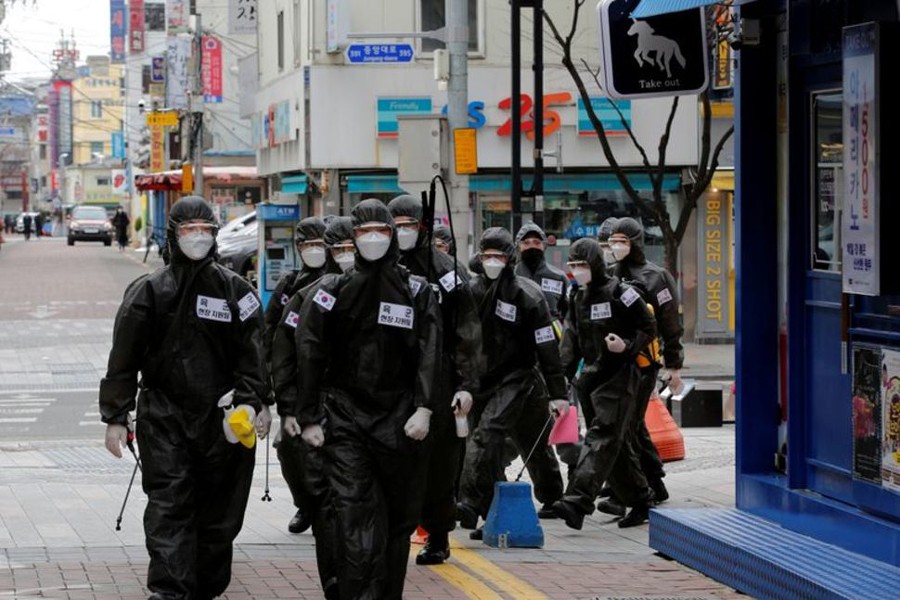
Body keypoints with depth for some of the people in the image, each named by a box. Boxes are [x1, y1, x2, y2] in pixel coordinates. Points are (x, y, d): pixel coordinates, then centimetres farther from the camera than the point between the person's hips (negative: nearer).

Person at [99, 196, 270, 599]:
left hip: (221, 419, 2)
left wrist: (252, 403, -10)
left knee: (218, 513, 8)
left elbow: (252, 354, 2)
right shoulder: (147, 291, 2)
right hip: (164, 418, -1)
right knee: (168, 506, -10)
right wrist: (116, 418, -2)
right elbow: (123, 361, 2)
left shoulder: (235, 290, 5)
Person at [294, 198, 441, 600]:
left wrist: (424, 408, -15)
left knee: (399, 519, 8)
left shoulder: (417, 292, 5)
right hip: (345, 420, -2)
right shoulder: (331, 292, 4)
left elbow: (429, 354, -3)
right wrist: (308, 419, -3)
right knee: (354, 519, -12)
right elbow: (310, 358, 2)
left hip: (399, 420, 2)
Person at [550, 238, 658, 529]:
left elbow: (648, 327, -5)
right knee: (617, 443, 11)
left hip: (619, 376, -8)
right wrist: (563, 376, 4)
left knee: (601, 438, -15)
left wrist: (627, 346, -21)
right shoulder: (579, 299, 15)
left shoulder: (620, 293, -8)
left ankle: (577, 501, -28)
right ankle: (641, 500, 22)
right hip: (591, 376, 8)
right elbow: (571, 341, 15)